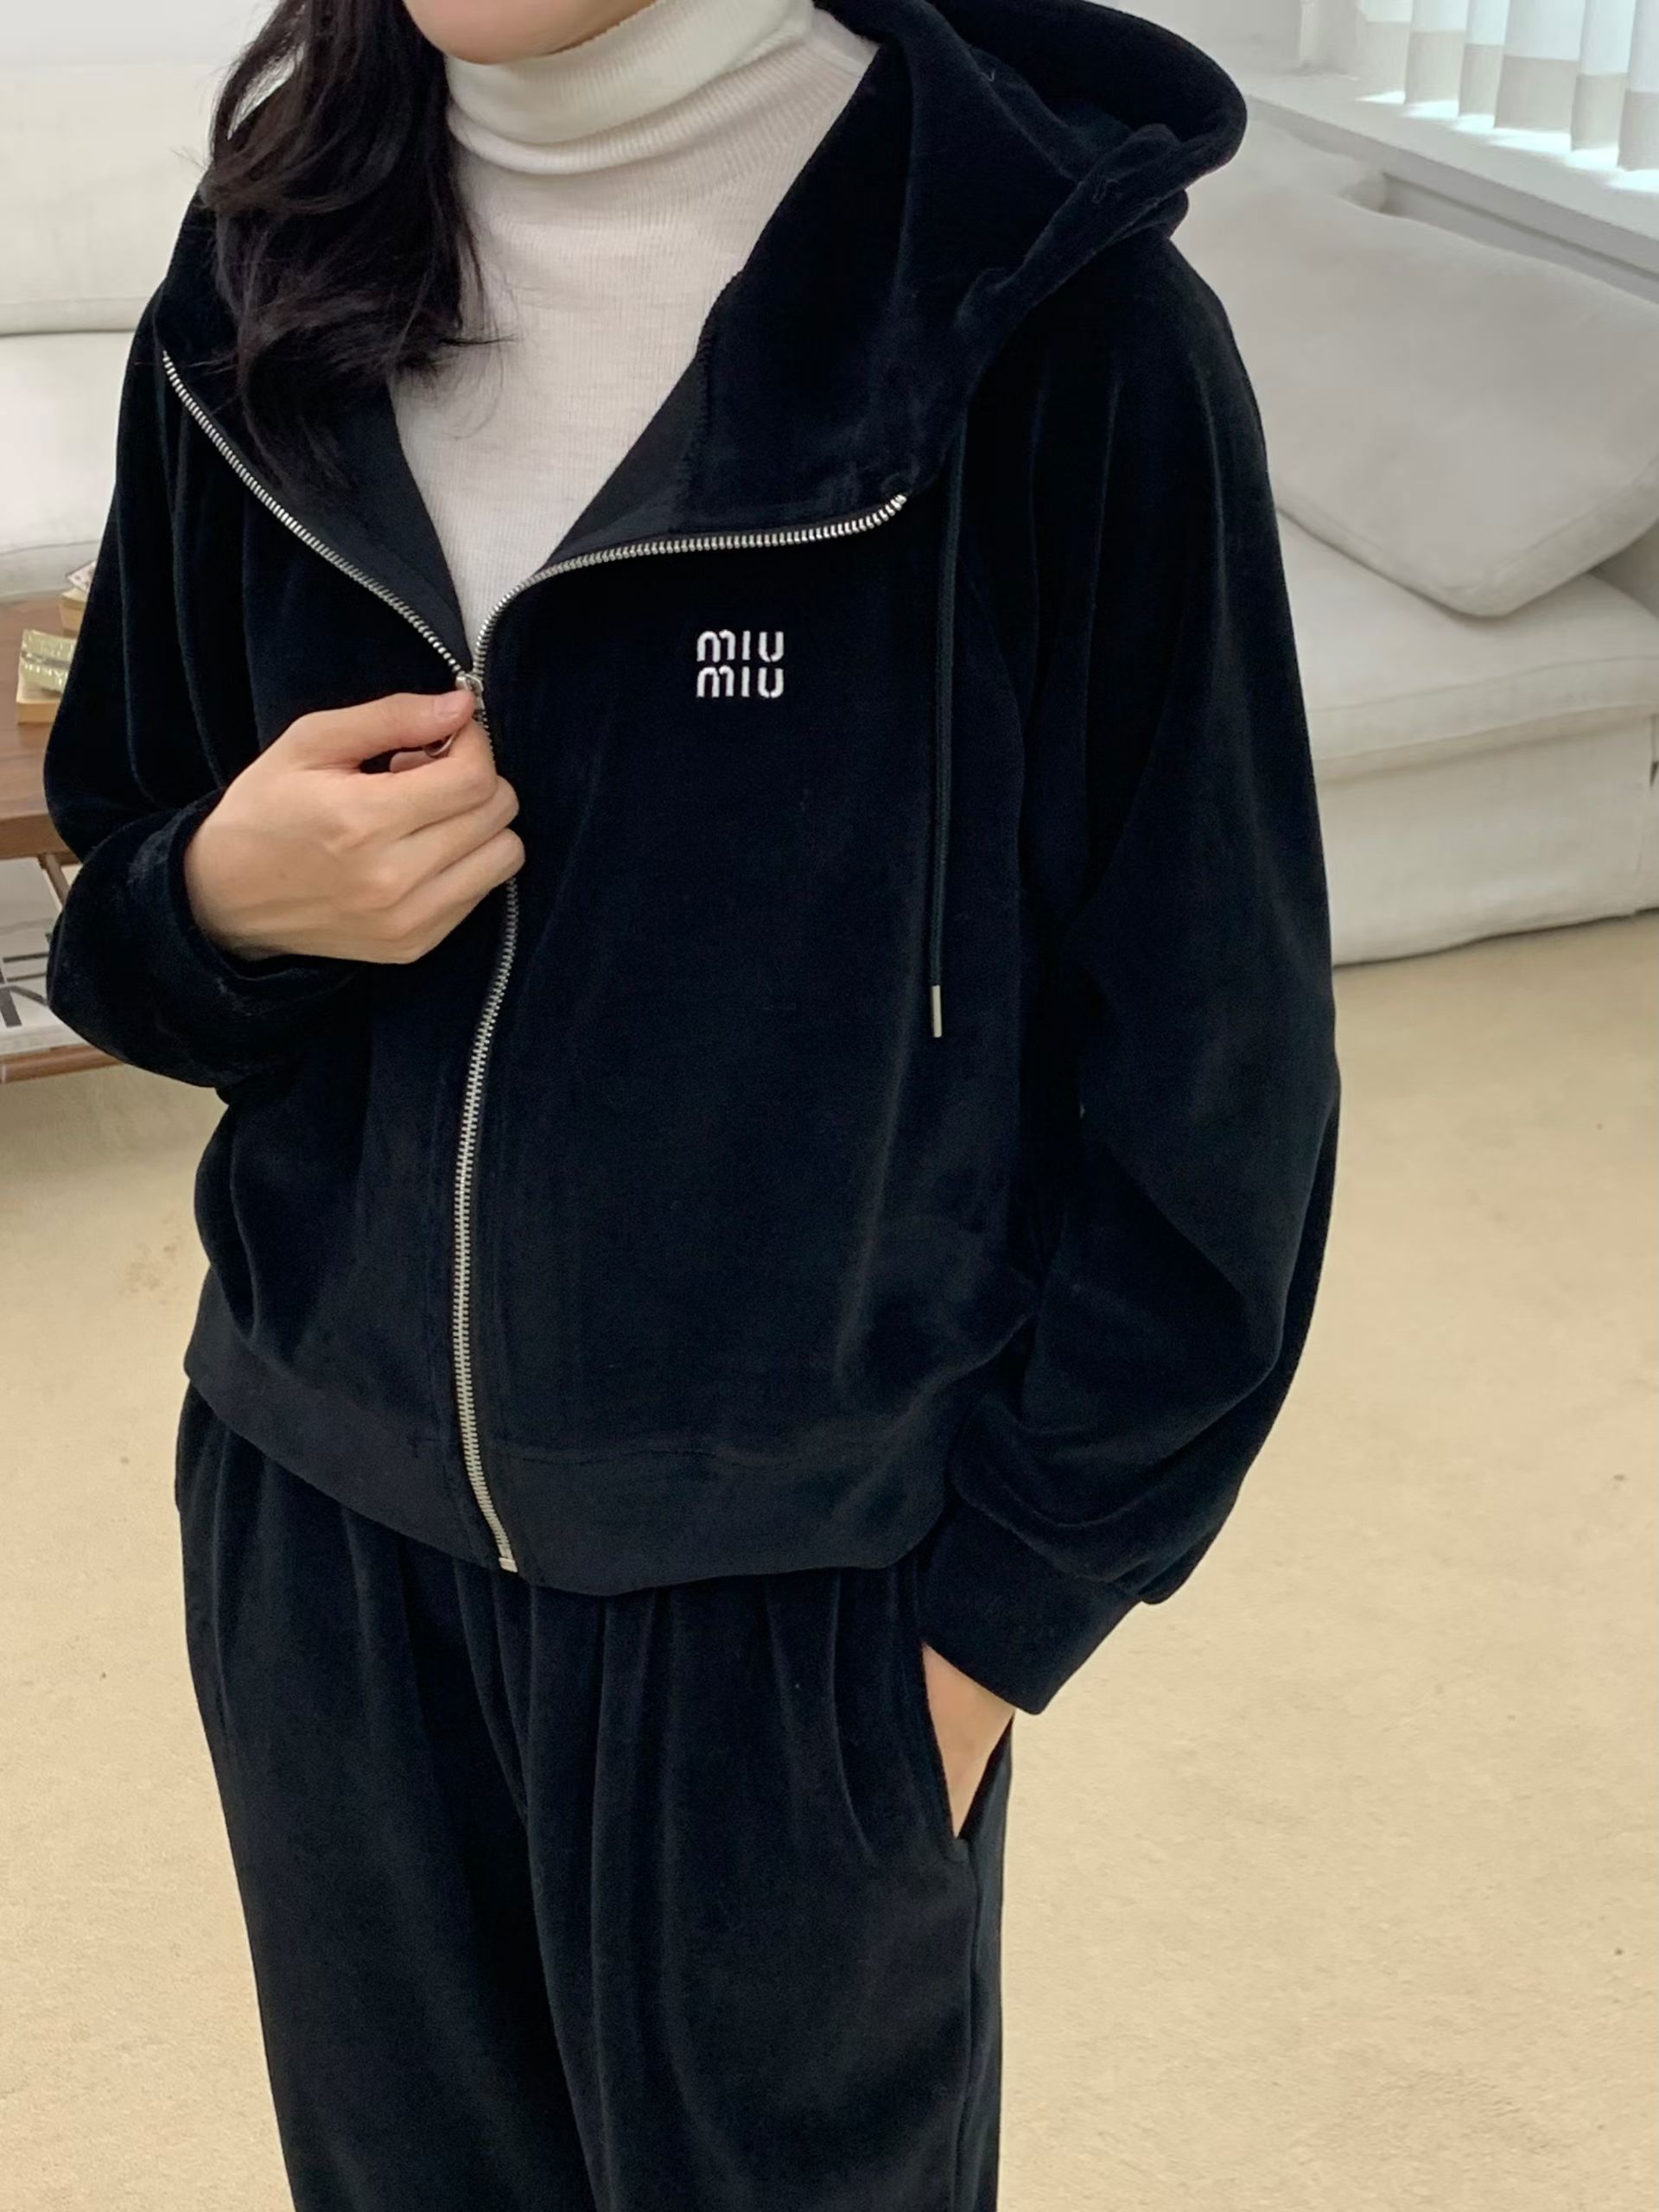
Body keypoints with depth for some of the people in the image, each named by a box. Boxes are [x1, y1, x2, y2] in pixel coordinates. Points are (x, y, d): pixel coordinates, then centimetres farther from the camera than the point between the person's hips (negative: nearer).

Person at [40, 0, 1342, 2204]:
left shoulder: (1049, 307, -17)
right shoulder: (274, 274, -1)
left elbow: (1207, 1061, -9)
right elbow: (127, 921, 8)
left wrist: (1002, 1592, -6)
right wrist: (225, 896, -14)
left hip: (789, 1588, -4)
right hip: (318, 1528, 4)